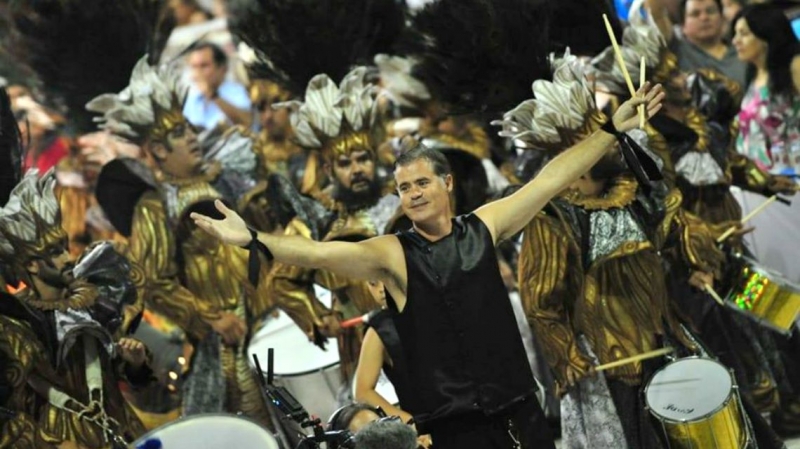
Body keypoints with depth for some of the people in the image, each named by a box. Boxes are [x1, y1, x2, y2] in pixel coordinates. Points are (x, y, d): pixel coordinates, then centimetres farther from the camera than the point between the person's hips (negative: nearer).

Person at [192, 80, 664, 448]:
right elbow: (318, 253, -16)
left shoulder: (483, 227, 6)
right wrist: (253, 239, -30)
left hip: (518, 406, 3)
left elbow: (550, 179, 8)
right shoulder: (392, 254, -3)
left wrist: (611, 130, 7)